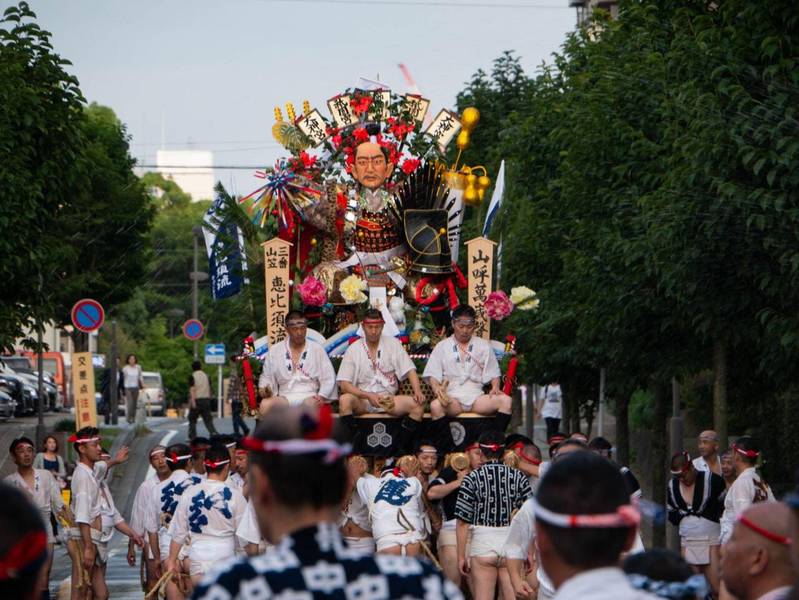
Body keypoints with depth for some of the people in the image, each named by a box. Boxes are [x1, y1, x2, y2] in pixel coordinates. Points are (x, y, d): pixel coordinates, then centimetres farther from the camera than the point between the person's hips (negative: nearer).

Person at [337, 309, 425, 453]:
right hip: (362, 401, -2)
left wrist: (418, 392, -17)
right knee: (344, 400, -34)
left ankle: (402, 450, -20)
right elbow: (344, 384, -5)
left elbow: (409, 370, 2)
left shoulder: (393, 344, 6)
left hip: (389, 399, 2)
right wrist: (368, 396, -20)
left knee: (417, 404, -25)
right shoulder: (353, 349, 1)